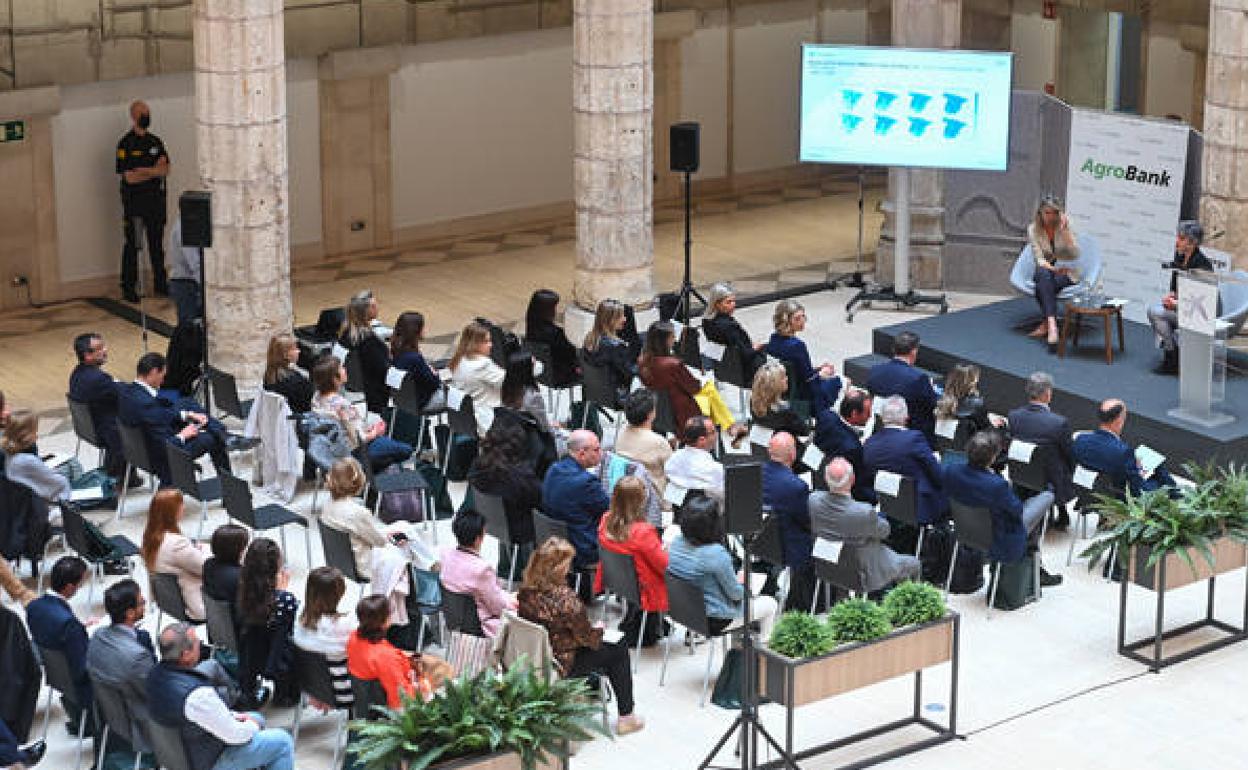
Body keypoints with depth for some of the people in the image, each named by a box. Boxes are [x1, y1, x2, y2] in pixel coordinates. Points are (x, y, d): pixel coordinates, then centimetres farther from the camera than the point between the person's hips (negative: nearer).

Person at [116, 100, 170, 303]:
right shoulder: (126, 144, -6)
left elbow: (165, 170, 2)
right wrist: (155, 170, -6)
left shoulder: (155, 142, 12)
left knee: (157, 244, 10)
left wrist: (144, 170, -14)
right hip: (134, 201, -5)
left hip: (156, 200, 5)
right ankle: (128, 287, 3)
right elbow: (129, 177, -14)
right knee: (133, 245, -2)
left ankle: (160, 284, 18)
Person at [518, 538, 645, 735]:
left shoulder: (526, 591, -10)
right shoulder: (564, 598, -32)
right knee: (619, 652, 12)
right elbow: (587, 637, -19)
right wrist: (599, 630, 5)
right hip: (560, 665, -8)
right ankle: (626, 717, 21)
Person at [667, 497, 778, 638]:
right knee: (770, 604, 14)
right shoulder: (716, 554, -31)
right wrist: (740, 580, 3)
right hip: (716, 620, -8)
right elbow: (736, 594, -18)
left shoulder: (676, 544, -8)